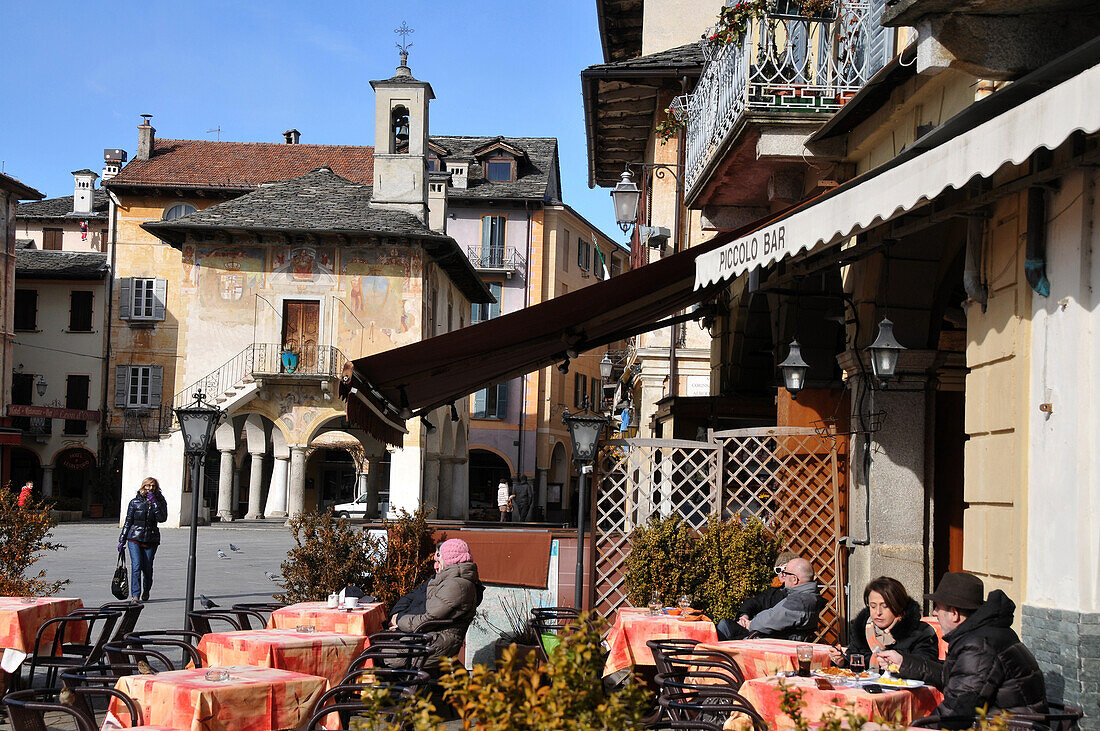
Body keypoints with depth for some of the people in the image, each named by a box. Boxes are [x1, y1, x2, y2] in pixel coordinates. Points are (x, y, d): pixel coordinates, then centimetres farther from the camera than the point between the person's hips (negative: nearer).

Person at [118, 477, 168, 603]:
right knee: (136, 566, -15)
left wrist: (154, 502, -15)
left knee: (147, 568, 3)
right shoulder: (135, 502, 5)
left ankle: (146, 591, 28)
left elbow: (162, 518, -11)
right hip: (134, 538, -1)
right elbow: (128, 521, 11)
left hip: (151, 540, 1)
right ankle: (135, 595, -15)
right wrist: (122, 540, 9)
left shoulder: (160, 501, 6)